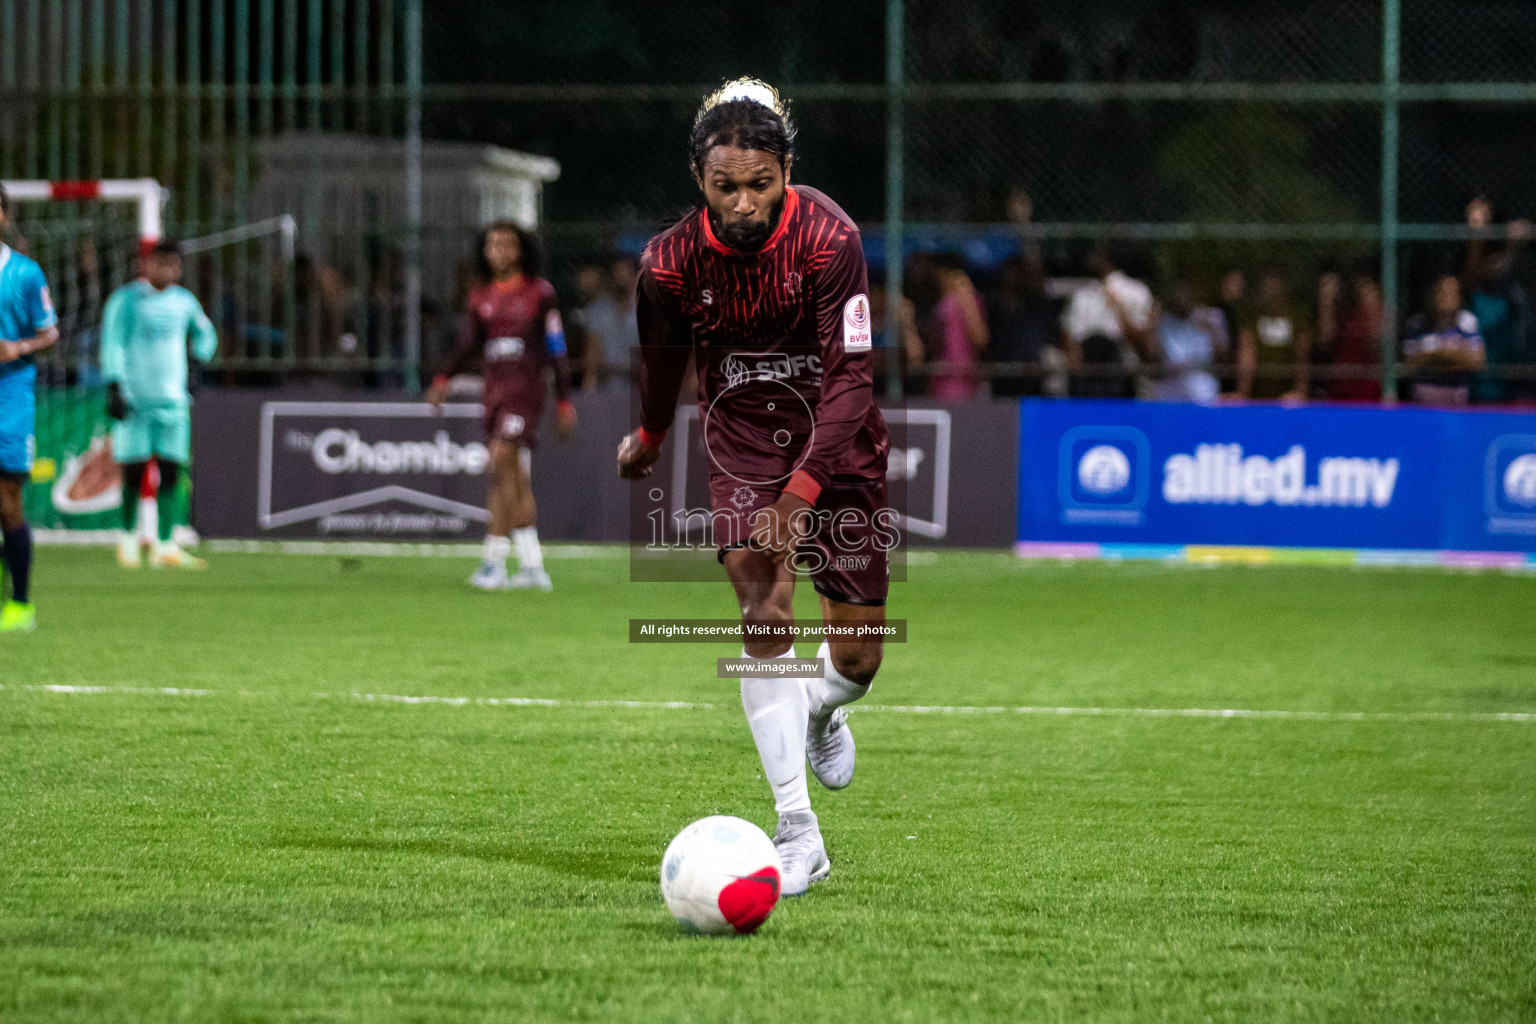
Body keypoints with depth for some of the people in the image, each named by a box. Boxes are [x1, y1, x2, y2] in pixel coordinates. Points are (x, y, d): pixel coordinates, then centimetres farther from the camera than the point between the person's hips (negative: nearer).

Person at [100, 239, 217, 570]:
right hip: (134, 400, -4)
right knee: (134, 472, -3)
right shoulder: (126, 300, -3)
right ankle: (128, 538, 16)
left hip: (173, 400, 4)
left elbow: (205, 332, 31)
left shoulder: (183, 301, 12)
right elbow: (113, 343, -8)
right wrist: (115, 387, -17)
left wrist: (200, 359, 15)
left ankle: (166, 547, -4)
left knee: (170, 474, -3)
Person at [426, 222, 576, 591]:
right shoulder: (480, 298, 13)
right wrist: (443, 379, -4)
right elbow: (468, 348, 13)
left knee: (502, 466, -18)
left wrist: (565, 402, 1)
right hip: (495, 391, 5)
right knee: (515, 481, 6)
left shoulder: (539, 293, 1)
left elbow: (557, 349, 3)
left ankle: (494, 561, -19)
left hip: (526, 390, -5)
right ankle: (533, 566, 10)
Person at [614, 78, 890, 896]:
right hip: (740, 430, 1)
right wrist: (648, 440, 24)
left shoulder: (828, 239, -25)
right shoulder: (671, 261, -16)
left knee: (858, 655, 2)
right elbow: (663, 359, 6)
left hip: (836, 439, -1)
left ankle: (821, 713, 42)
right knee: (761, 598, -22)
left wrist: (800, 493, -37)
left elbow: (849, 378, -27)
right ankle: (797, 830, -23)